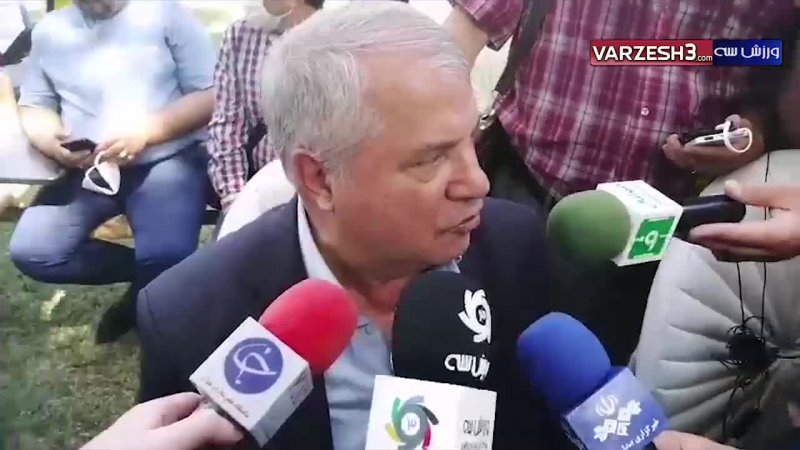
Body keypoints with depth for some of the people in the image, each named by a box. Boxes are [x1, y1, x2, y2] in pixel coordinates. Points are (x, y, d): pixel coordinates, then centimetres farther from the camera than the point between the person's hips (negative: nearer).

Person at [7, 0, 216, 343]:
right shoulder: (49, 30, 14)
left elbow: (213, 95, -5)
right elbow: (33, 107, 16)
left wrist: (146, 131, -17)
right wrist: (51, 141, -8)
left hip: (168, 158, -4)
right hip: (87, 169, 5)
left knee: (166, 256, -28)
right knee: (29, 251, -16)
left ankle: (140, 298, 8)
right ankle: (147, 271, 3)